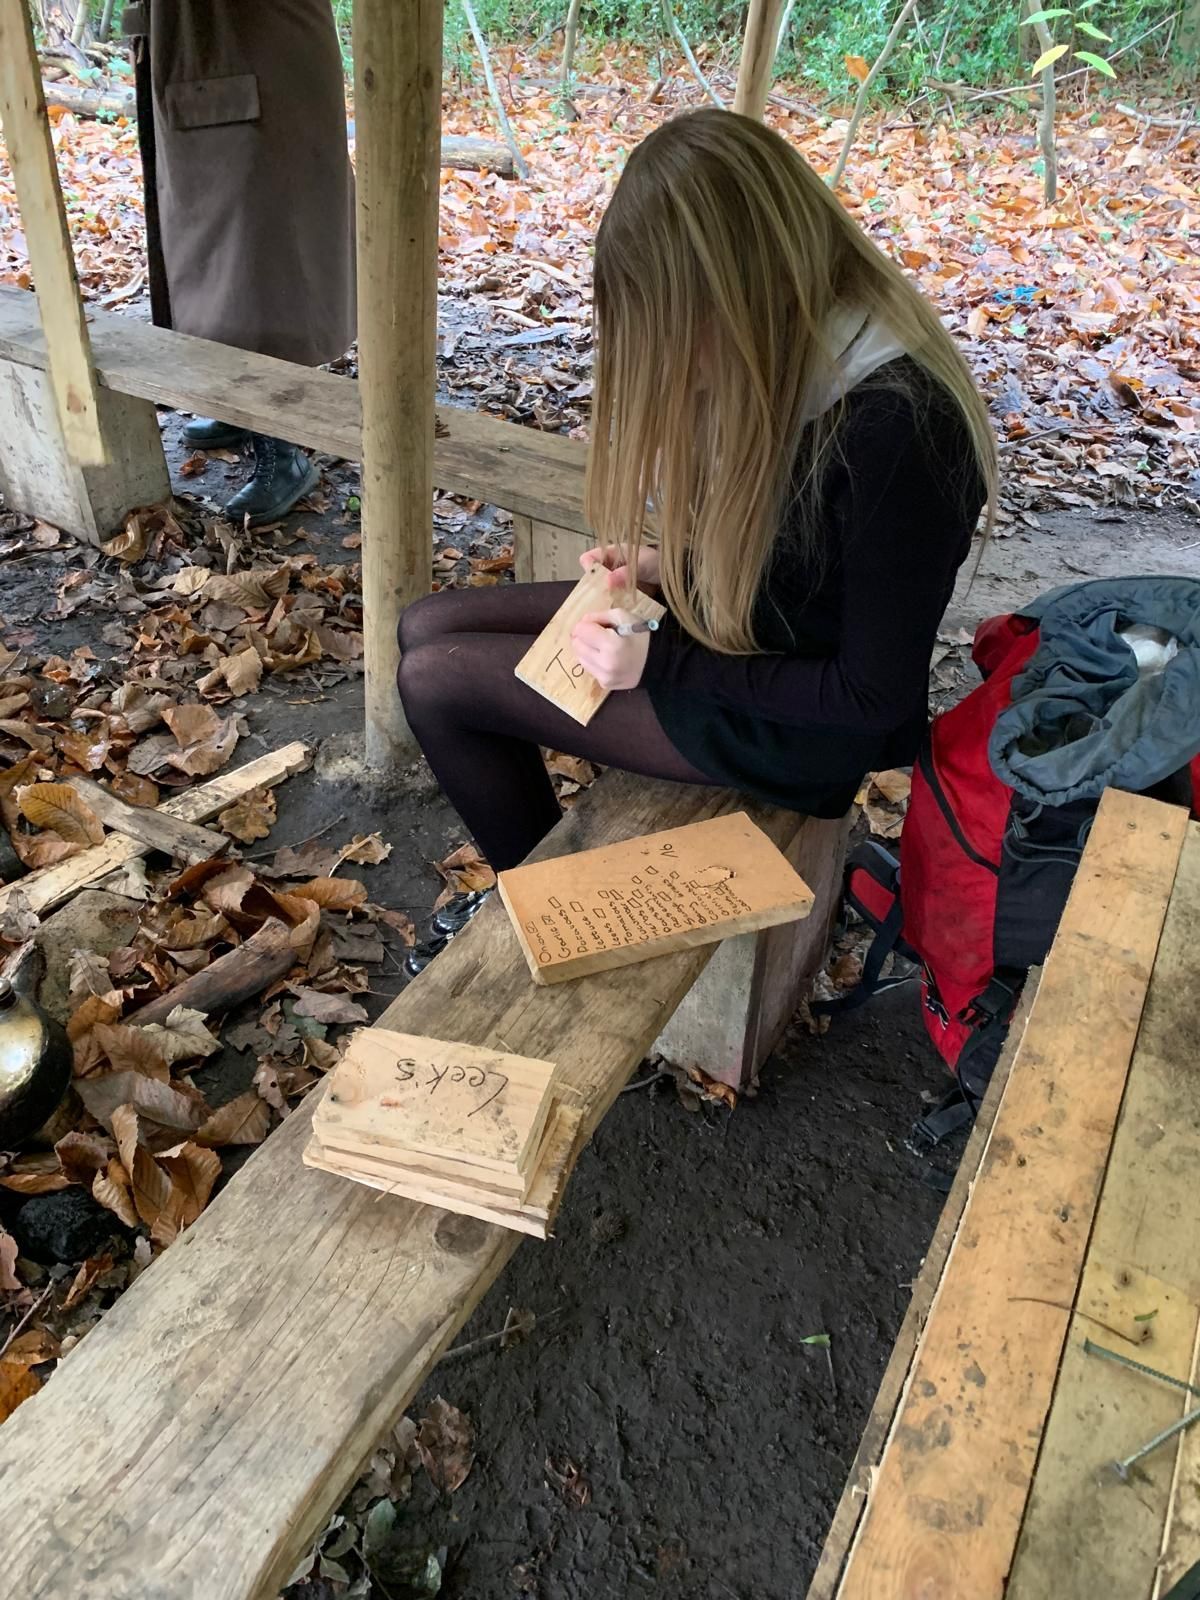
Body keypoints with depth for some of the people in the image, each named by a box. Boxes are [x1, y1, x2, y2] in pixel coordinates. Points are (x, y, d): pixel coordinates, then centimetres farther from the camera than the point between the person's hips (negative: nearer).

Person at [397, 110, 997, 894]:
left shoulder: (895, 427, -31)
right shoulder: (806, 347, -4)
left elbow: (875, 698, -24)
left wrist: (662, 663, -22)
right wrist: (673, 563, -4)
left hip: (795, 722, -9)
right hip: (737, 627, 9)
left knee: (435, 680, -8)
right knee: (427, 629, 6)